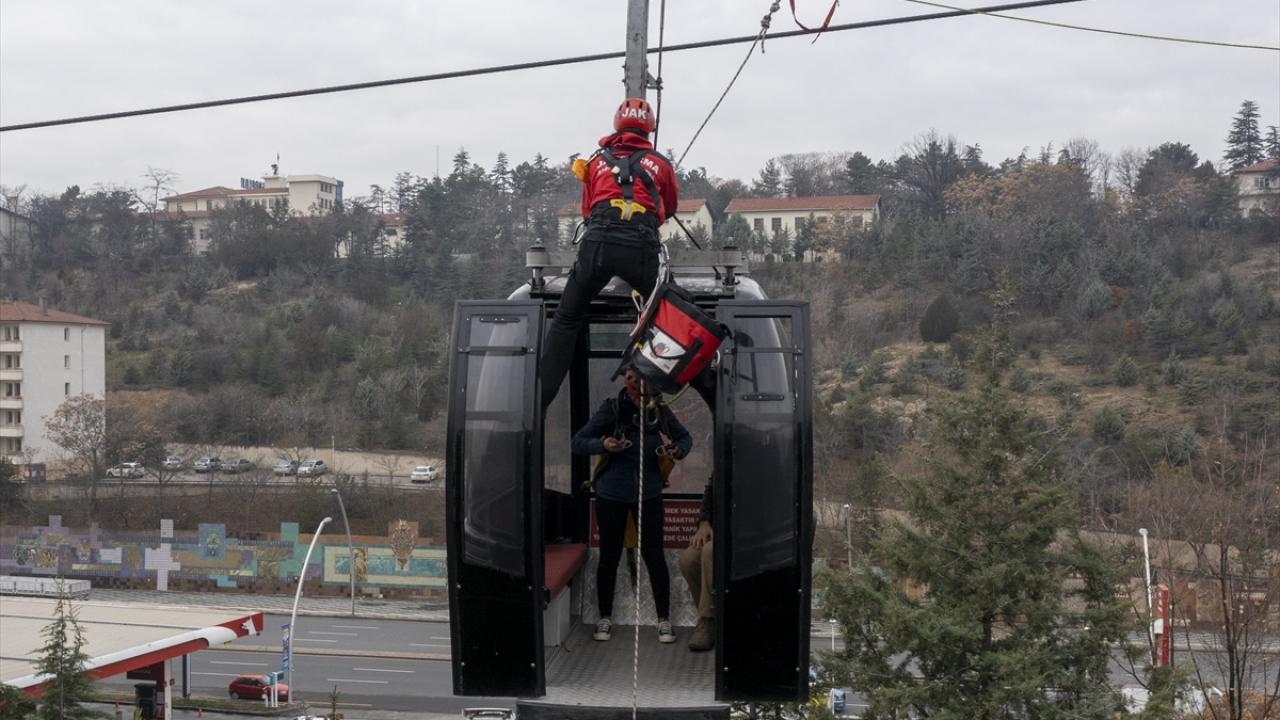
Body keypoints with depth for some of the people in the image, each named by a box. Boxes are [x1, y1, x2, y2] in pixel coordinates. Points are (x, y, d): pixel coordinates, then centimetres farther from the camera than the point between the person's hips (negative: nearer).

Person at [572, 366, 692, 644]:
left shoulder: (660, 412, -7)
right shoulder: (612, 409, -14)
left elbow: (685, 437, 9)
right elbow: (578, 442, -11)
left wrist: (678, 450, -13)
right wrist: (603, 445, -30)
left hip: (648, 494, 1)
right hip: (611, 495, -1)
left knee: (654, 556, 2)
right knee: (609, 557, 9)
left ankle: (664, 619, 16)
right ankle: (605, 618, 25)